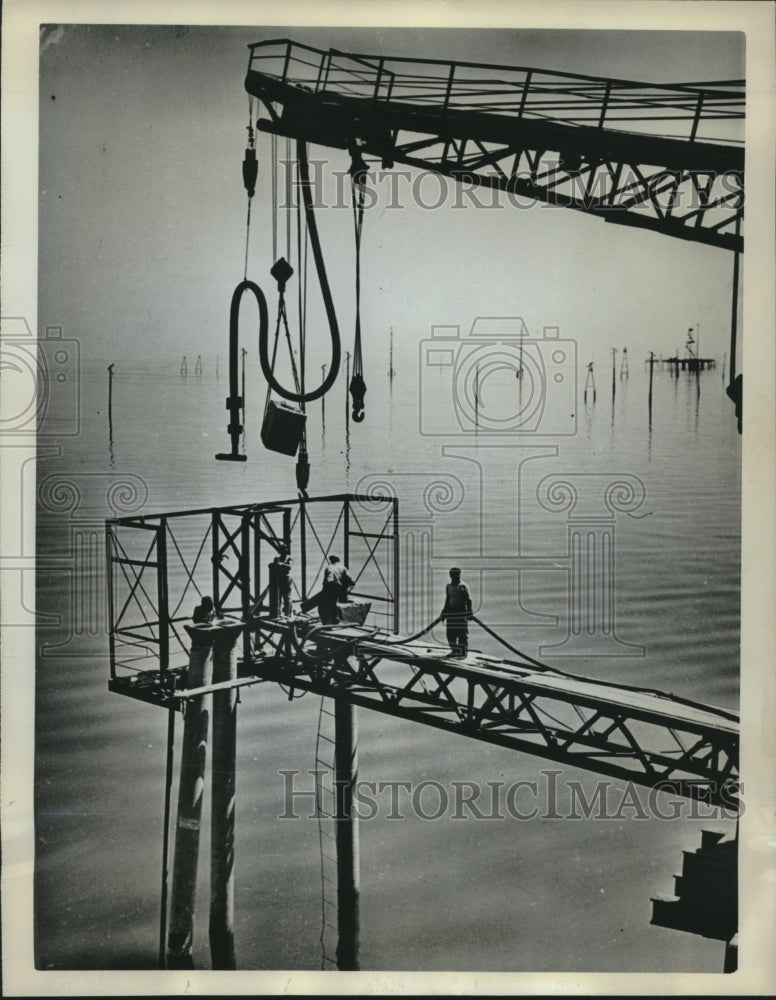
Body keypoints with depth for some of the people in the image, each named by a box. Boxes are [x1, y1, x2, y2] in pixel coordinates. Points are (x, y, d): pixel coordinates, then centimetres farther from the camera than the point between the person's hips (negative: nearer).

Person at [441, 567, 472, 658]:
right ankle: (454, 650, 20)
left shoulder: (463, 586, -6)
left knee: (462, 633, -4)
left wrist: (469, 613, -13)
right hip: (451, 612, 6)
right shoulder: (448, 586, 13)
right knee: (450, 633, 5)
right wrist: (444, 613, 19)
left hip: (461, 612, -6)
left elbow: (468, 600, -7)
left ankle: (463, 653, 2)